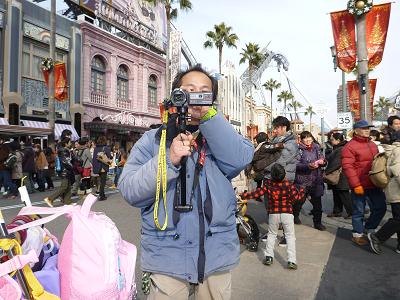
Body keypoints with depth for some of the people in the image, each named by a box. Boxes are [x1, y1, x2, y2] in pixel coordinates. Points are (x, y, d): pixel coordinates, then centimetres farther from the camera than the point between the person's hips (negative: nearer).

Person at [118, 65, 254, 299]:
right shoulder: (152, 140, 2)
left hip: (217, 255, 2)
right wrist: (169, 160, -23)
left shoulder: (221, 136, 8)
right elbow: (130, 191, -9)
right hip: (166, 256, -1)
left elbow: (242, 159, -14)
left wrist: (208, 114, -20)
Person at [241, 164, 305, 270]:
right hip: (287, 214, -1)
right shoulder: (289, 185, -10)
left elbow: (258, 192, -7)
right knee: (290, 236, 10)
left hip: (273, 213, 1)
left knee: (271, 234, 19)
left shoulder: (268, 183, -9)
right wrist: (302, 190, 14)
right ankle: (291, 261, 5)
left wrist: (244, 195, 3)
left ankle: (269, 257, 17)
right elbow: (296, 198, -5)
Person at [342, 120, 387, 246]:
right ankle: (358, 235, 22)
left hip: (374, 185, 8)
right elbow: (347, 167, -20)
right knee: (359, 211, 5)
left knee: (380, 208, 13)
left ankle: (369, 229, 33)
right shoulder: (350, 146, -14)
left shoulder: (373, 145, 13)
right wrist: (356, 185, -21)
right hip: (360, 186, -7)